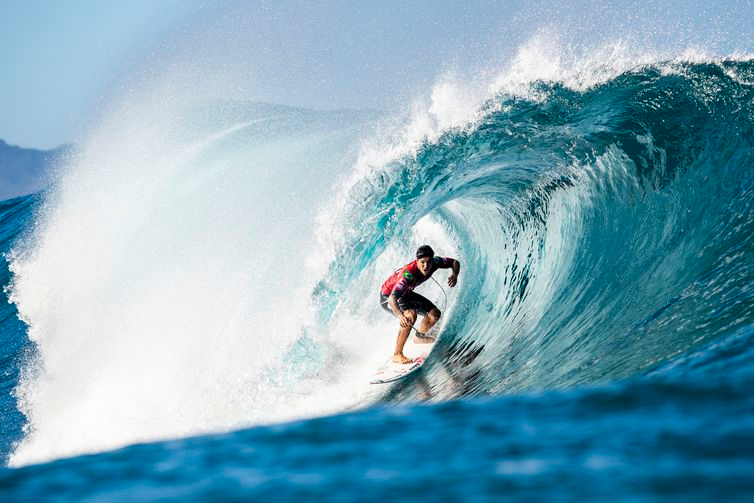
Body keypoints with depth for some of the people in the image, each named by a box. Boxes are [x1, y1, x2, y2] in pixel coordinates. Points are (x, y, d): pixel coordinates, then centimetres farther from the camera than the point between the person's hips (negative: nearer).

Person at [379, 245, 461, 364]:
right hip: (388, 297, -7)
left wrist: (455, 275, -30)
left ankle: (419, 336, 39)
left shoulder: (434, 262, -23)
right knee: (410, 315, -34)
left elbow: (455, 262, -6)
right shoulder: (408, 274, -42)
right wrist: (401, 316, -71)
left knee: (435, 314, 7)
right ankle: (397, 354, -24)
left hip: (405, 294, 7)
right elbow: (392, 299, -52)